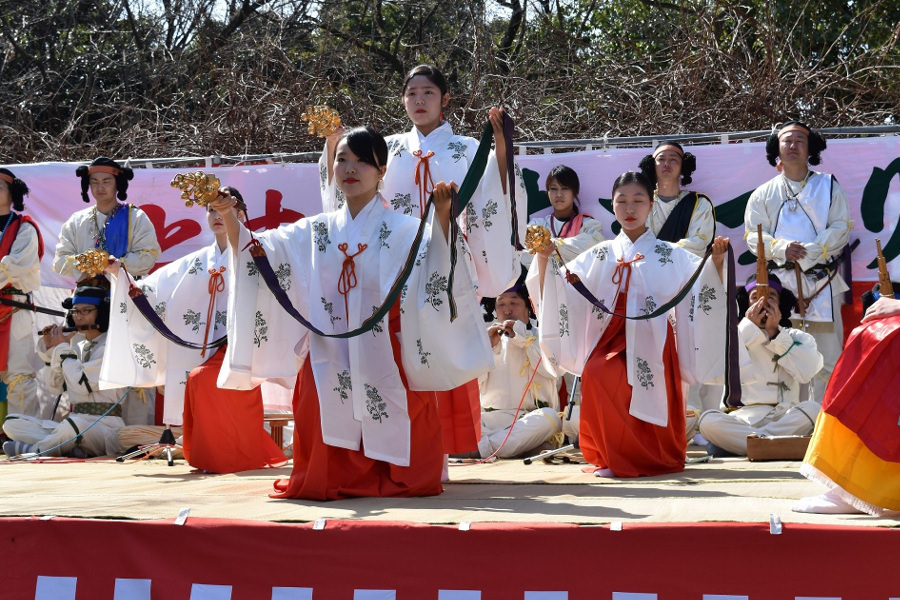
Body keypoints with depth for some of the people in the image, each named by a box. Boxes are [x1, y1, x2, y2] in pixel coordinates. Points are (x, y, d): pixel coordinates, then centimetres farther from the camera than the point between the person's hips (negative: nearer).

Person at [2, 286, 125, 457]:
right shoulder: (79, 347, 17)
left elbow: (82, 384, -18)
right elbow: (56, 387, 14)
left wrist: (62, 347, -5)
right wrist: (51, 349, 5)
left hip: (105, 425, -8)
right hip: (74, 423, 8)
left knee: (75, 423, -42)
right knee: (11, 423, -3)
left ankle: (34, 450, -12)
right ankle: (73, 448, -18)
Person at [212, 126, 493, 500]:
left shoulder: (404, 232, 2)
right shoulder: (314, 233, 13)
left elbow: (439, 266, -15)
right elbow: (254, 254, 6)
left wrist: (442, 215, -31)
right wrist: (228, 215, -11)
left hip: (386, 369, -2)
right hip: (329, 367, 3)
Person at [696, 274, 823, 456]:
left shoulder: (798, 337, 17)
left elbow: (806, 372, -5)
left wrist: (775, 333, -3)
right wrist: (749, 327, -2)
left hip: (786, 416, 1)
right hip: (744, 416, -1)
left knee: (812, 408, -32)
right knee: (708, 421, -31)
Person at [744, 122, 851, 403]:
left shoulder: (828, 186, 12)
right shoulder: (764, 194, 14)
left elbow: (840, 229, 3)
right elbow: (753, 234, 7)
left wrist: (809, 253, -12)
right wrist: (781, 248, -12)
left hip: (821, 282, 0)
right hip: (780, 281, 1)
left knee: (828, 358, -4)